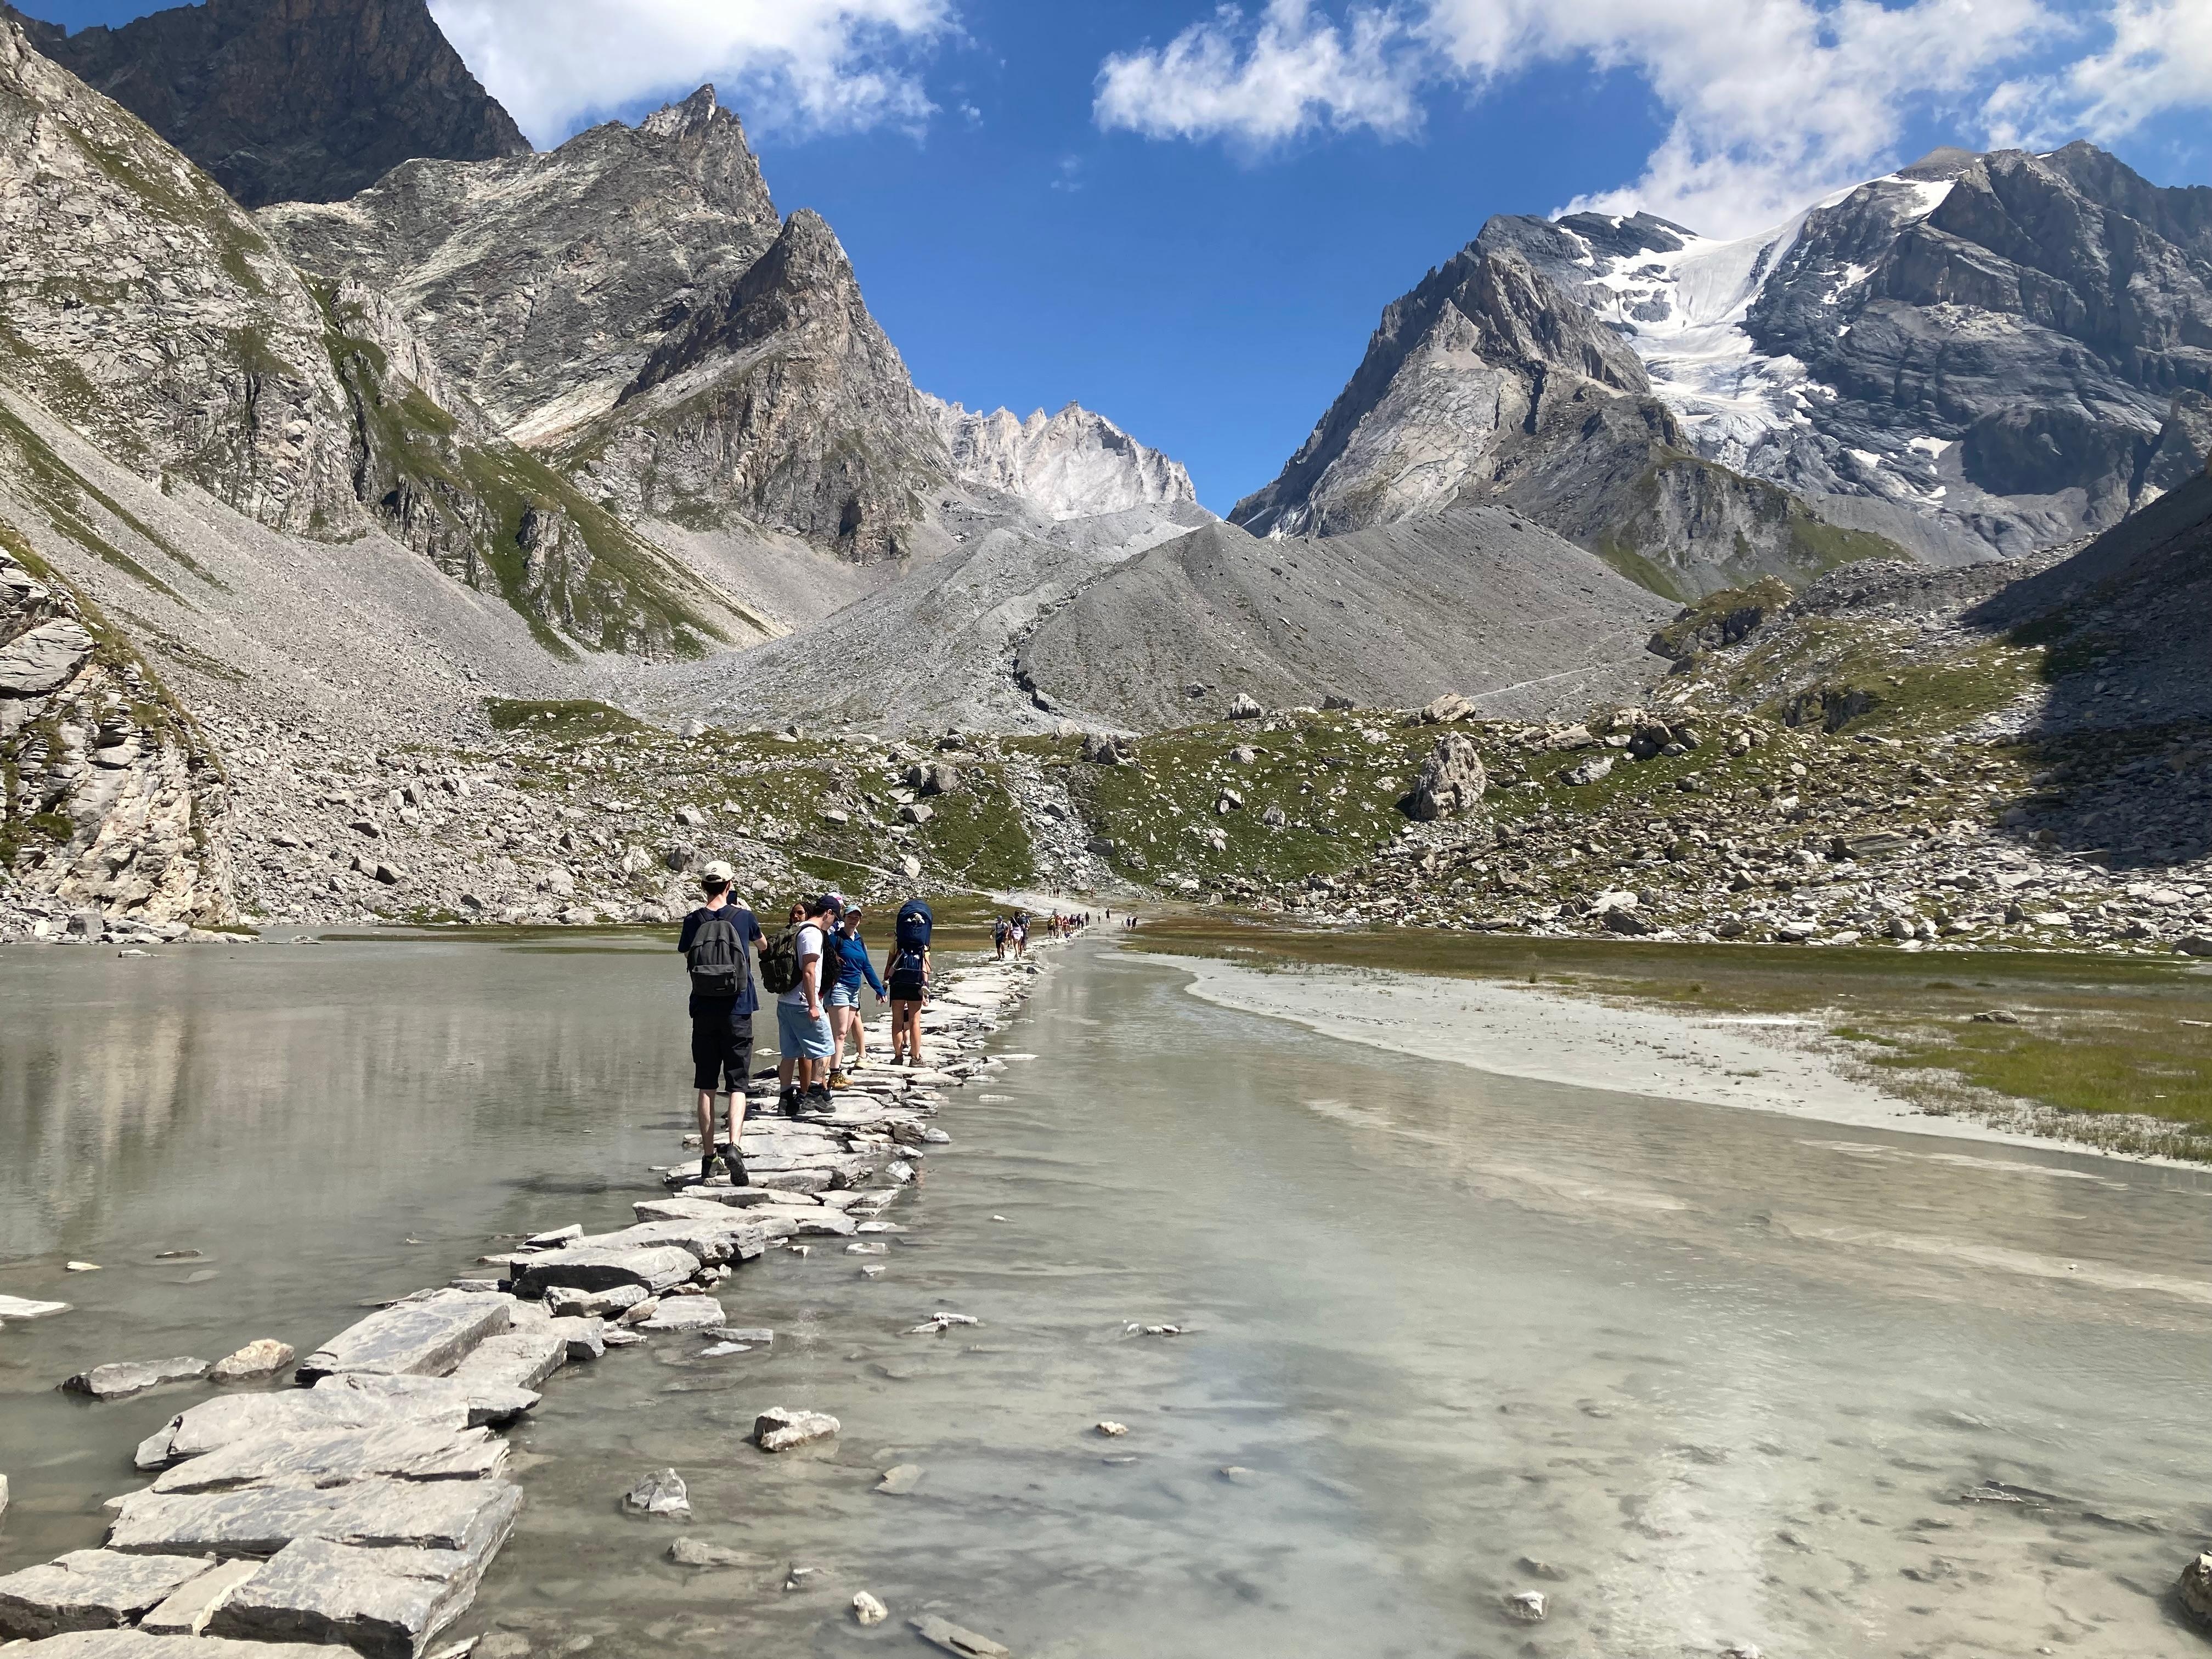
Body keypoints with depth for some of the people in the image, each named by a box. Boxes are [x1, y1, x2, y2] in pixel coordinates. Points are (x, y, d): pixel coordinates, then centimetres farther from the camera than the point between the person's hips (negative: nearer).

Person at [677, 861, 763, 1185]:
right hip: (737, 1012, -2)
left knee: (706, 1086, 9)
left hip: (703, 1012, 2)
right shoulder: (743, 917, -2)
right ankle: (733, 1145, -20)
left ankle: (707, 1158, 12)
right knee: (737, 1084, 0)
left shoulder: (693, 921, -1)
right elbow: (761, 943, 21)